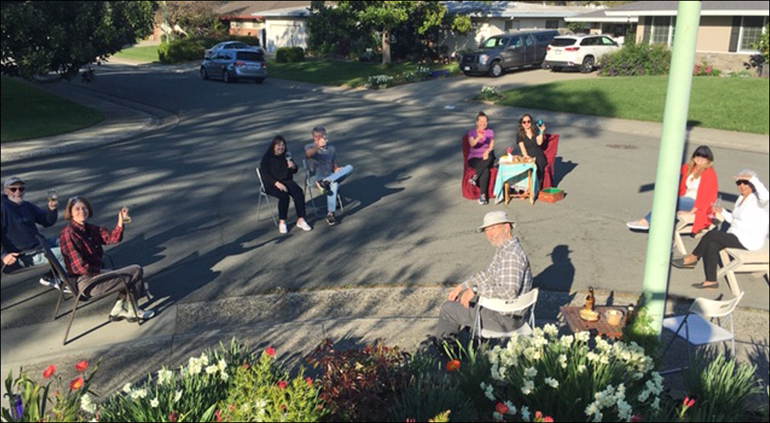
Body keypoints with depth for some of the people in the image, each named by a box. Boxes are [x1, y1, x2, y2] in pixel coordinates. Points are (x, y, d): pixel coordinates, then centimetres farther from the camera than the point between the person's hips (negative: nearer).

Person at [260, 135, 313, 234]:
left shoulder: (286, 157, 12)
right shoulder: (266, 158, -2)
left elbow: (294, 171, 15)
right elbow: (265, 175, -11)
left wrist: (293, 166, -11)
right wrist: (277, 183, -25)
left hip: (287, 181, 4)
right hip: (271, 184, -4)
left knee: (299, 193, -26)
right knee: (284, 196, -34)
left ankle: (301, 220, -24)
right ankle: (281, 222, -22)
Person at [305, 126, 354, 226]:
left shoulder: (331, 148, 18)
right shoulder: (309, 147, 4)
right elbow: (309, 154, -23)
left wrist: (337, 169, -7)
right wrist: (318, 146, -46)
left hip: (330, 175, 5)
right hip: (316, 177, -5)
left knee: (349, 168, -26)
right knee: (334, 184, -38)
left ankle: (326, 182, -41)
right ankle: (330, 214, -43)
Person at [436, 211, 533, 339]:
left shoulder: (511, 255, -27)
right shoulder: (504, 249, 7)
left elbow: (509, 292, -36)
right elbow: (488, 275, 19)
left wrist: (475, 290, -27)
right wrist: (462, 286, 12)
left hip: (505, 318, -10)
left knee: (448, 309, 1)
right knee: (456, 299, 25)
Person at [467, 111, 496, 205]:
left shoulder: (490, 132, 13)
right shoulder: (471, 132, 6)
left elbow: (491, 146, 1)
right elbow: (472, 144, -15)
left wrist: (487, 151, -23)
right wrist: (478, 138, -37)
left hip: (486, 158, 2)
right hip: (474, 158, -2)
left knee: (490, 157, -37)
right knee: (485, 170, -34)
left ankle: (475, 177, -36)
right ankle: (483, 195, -36)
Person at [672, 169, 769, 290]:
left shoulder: (757, 200, -12)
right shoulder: (741, 198, 15)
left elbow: (765, 196, -39)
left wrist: (752, 179, -39)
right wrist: (722, 212, 7)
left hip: (750, 241, -9)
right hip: (737, 235, 9)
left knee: (711, 234, -21)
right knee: (711, 246, -13)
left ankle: (692, 258, -5)